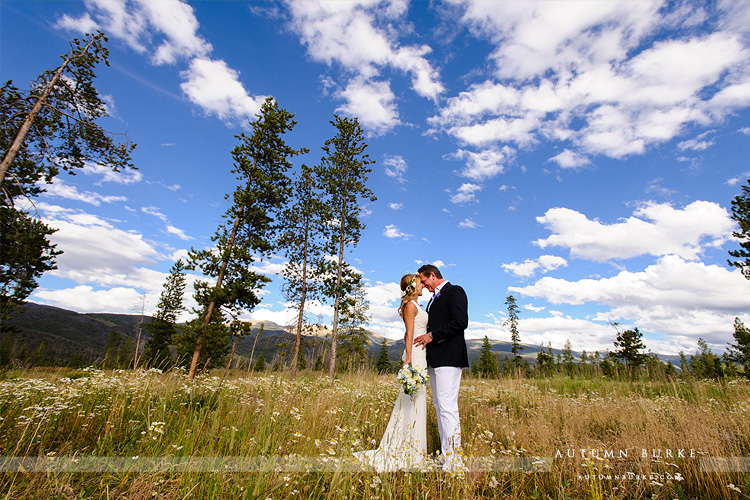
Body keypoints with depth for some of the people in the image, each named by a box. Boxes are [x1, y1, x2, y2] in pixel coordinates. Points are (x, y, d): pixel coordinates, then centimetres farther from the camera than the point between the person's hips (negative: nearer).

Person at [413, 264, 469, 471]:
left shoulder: (454, 291, -6)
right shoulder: (434, 298, 21)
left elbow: (461, 322, -17)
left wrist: (432, 335, -15)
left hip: (449, 357, -10)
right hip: (434, 359, 10)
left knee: (447, 407, -9)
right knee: (438, 406, 12)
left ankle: (453, 462, -1)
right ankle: (445, 456, 20)